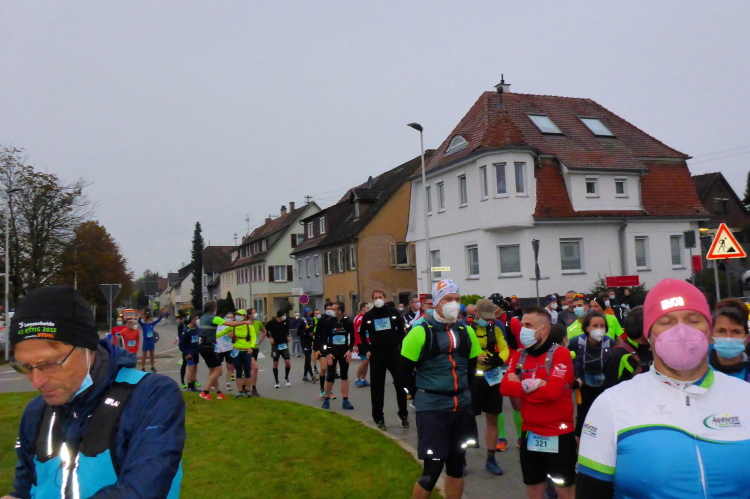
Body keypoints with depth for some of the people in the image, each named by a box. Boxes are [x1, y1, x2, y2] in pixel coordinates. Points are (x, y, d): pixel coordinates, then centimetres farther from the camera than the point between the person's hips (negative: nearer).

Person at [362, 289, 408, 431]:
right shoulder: (368, 315, 3)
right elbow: (361, 333, 15)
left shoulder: (393, 312, 2)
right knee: (377, 387, 4)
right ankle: (378, 418, 14)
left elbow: (401, 330, 9)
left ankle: (403, 415, 17)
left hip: (394, 352, 0)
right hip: (376, 354, 0)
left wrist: (401, 346, 2)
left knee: (400, 383, 3)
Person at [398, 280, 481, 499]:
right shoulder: (421, 332, -11)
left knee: (456, 465, 14)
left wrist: (460, 392, 13)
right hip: (432, 409, -5)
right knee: (433, 469, -5)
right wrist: (423, 395, 3)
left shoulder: (466, 332, 5)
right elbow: (404, 372, -6)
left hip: (461, 408, 5)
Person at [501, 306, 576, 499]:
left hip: (559, 434, -5)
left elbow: (552, 390, -25)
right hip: (530, 434, 6)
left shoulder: (561, 353, -13)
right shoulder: (519, 355, 4)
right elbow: (505, 387, -7)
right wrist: (535, 385, -18)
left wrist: (522, 385, -14)